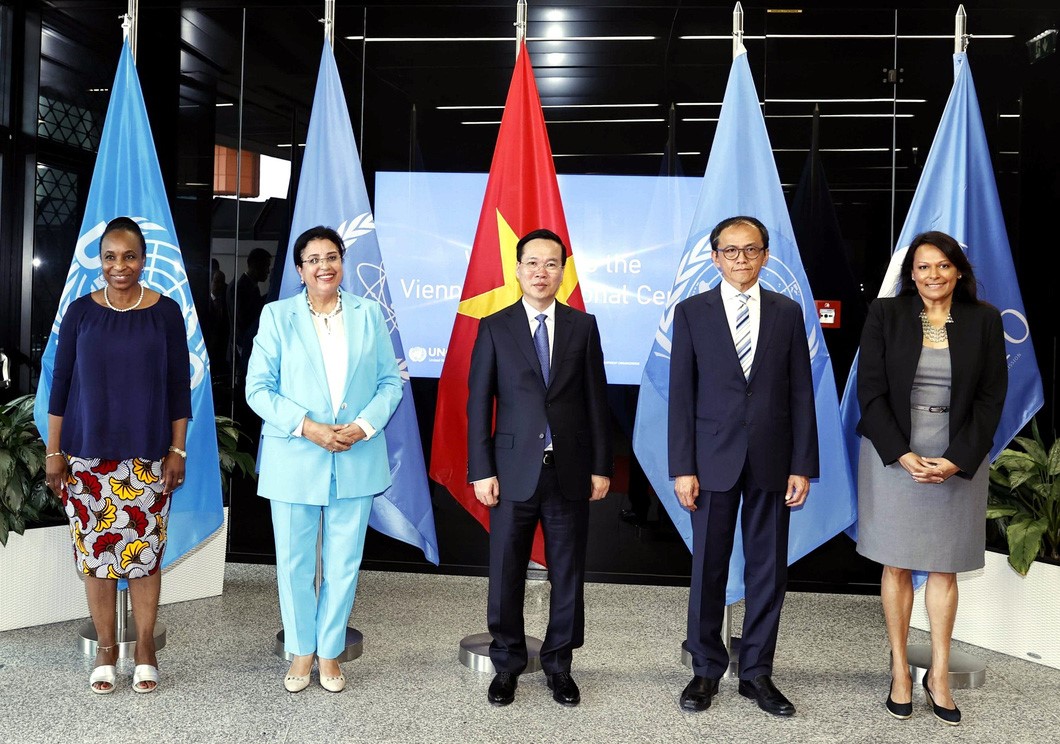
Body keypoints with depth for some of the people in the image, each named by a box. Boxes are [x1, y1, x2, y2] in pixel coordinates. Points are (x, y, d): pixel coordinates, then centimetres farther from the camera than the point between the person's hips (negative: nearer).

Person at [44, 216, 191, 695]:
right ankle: (106, 647, 20)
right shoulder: (81, 311, 2)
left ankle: (145, 646, 18)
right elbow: (61, 382, 4)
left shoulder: (165, 312, -1)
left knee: (145, 550, 2)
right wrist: (54, 451, 1)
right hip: (88, 453, 1)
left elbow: (179, 386, 1)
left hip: (147, 455, -1)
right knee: (95, 548, 5)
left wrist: (177, 450, -3)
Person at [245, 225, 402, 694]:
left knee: (343, 564, 8)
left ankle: (330, 653, 25)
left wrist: (364, 425, -11)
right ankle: (301, 652, 27)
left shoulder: (368, 314, 6)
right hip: (294, 460, -1)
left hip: (356, 460, 1)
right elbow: (258, 388, -3)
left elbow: (391, 381, 5)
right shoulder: (277, 316, 1)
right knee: (294, 563, 8)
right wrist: (306, 426, -16)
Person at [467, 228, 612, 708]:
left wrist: (601, 466, 2)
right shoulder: (494, 327, 2)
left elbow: (596, 400, 5)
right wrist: (481, 470, -5)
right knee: (506, 574, 7)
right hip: (513, 471, -1)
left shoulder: (583, 326, 5)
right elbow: (478, 403, 0)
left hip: (570, 471, 1)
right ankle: (507, 664, 25)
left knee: (567, 574, 9)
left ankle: (559, 665, 26)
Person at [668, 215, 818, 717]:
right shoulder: (691, 312, 2)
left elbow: (801, 393, 4)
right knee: (708, 568, 7)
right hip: (713, 460, -1)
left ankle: (756, 672, 22)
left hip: (772, 462, 2)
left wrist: (803, 465, -1)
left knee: (768, 569, 8)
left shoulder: (787, 312, 6)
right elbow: (681, 394, -1)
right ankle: (706, 670, 22)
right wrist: (682, 467, -7)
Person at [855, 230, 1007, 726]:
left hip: (958, 461, 1)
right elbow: (871, 390, -4)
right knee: (897, 566, 7)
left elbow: (991, 397, 0)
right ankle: (900, 672, 19)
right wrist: (904, 455, -13)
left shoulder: (984, 320, 1)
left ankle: (939, 676, 20)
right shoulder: (885, 314, -2)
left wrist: (956, 460, -10)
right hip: (893, 456, -1)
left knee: (944, 568, 8)